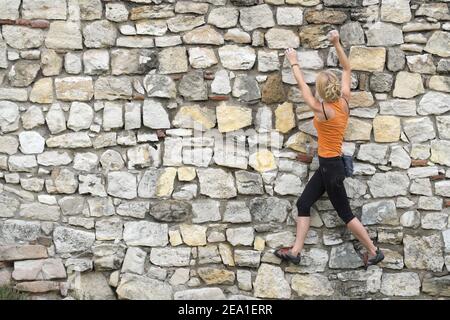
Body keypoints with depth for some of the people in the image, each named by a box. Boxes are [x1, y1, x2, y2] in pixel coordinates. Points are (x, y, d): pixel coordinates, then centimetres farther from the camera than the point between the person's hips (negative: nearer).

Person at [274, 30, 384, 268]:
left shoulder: (323, 111, -22)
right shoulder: (344, 101, -3)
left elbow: (302, 86, -10)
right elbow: (347, 69, 7)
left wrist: (294, 63, 3)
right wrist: (337, 44, 2)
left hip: (330, 166, -9)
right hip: (330, 164, 9)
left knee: (345, 213, 3)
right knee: (303, 203, 9)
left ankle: (373, 252, 14)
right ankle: (295, 252, 10)